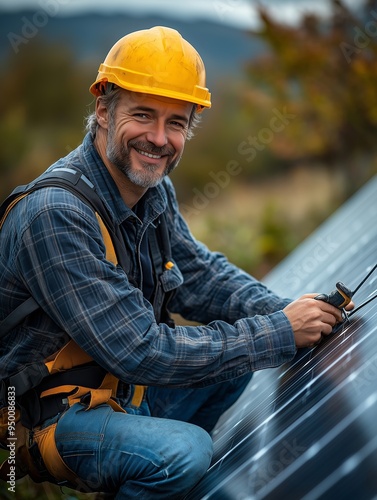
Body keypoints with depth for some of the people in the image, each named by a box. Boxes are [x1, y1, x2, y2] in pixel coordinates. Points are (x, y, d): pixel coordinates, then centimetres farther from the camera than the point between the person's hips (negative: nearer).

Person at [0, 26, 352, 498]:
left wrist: (282, 312, -12)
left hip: (125, 387, 9)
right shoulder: (56, 214, -28)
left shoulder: (154, 191, 0)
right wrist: (280, 334, -24)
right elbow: (140, 352, -28)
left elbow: (200, 273, 7)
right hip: (53, 418, -8)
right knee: (183, 452, -31)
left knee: (245, 341, 5)